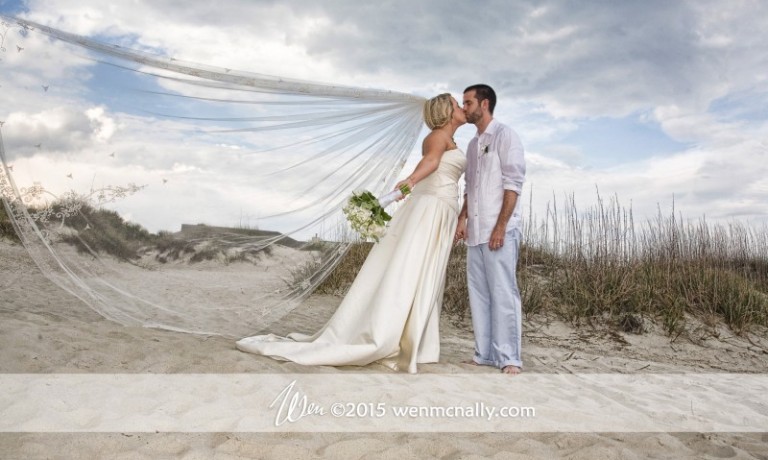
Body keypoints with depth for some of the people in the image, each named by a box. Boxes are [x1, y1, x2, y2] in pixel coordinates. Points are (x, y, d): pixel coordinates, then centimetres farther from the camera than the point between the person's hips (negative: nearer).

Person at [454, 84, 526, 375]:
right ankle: (484, 354, 12)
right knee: (478, 293, 6)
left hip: (499, 230, -8)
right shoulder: (472, 144, 20)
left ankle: (509, 358, 0)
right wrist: (462, 219, 11)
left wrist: (501, 226, -17)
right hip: (476, 231, 8)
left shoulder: (505, 136, -2)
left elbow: (513, 183, -10)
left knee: (503, 293, -6)